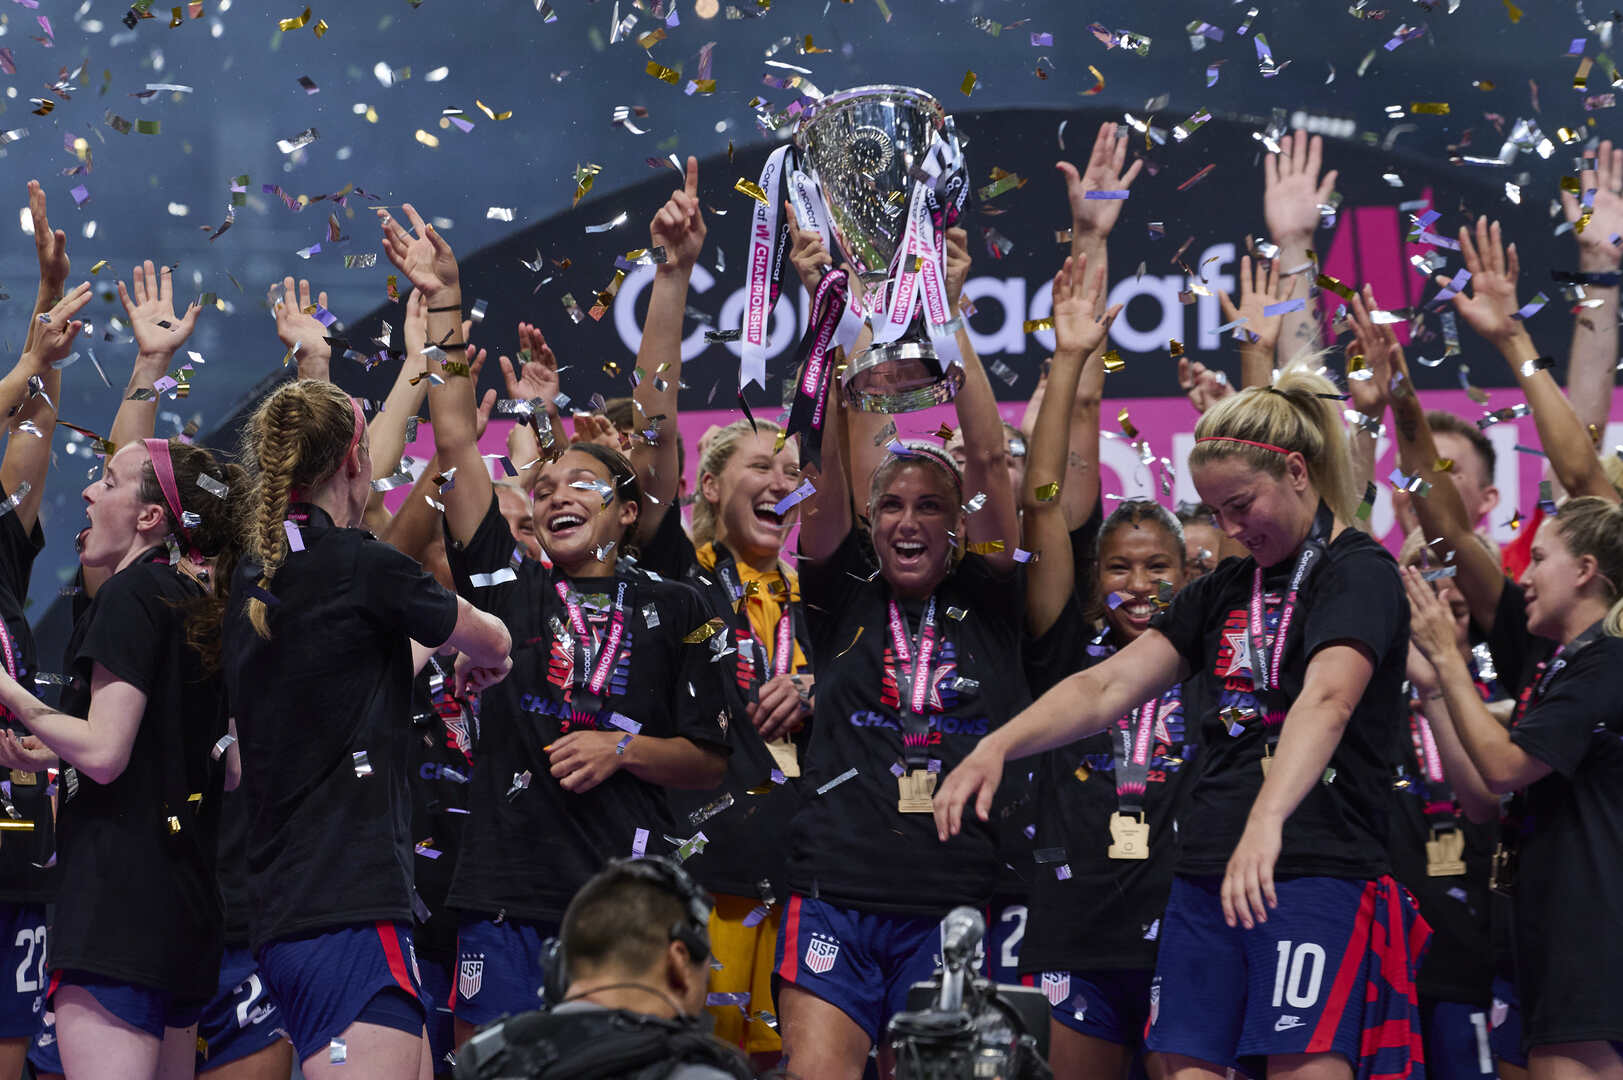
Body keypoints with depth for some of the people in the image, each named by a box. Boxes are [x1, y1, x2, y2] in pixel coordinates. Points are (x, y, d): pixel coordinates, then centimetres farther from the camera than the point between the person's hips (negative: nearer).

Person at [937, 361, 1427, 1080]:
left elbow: (1326, 701, -23)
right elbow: (1111, 685, 14)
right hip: (1206, 875, 7)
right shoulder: (1226, 588, 20)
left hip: (1315, 867, -7)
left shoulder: (1360, 574, -4)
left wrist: (1267, 821, -39)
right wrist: (996, 747, -2)